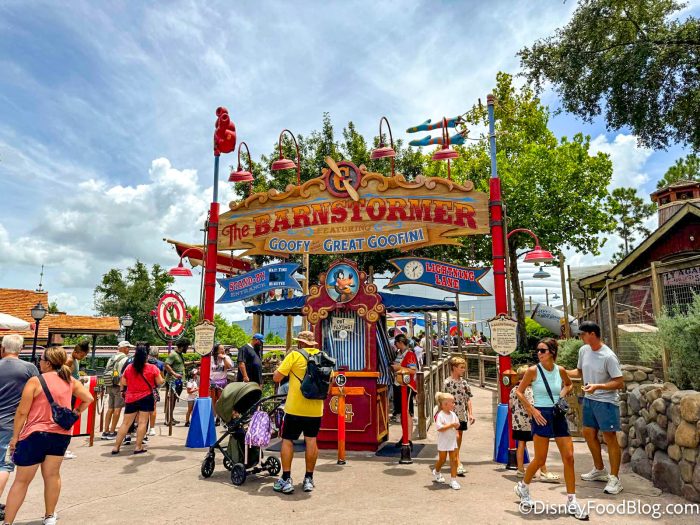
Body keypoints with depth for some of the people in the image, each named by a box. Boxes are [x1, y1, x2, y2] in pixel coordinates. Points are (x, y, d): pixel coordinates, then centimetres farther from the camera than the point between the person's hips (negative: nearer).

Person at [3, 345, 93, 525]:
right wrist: (75, 413, 17)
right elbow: (88, 399, 6)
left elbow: (22, 412, -9)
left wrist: (15, 436, 0)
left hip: (36, 434, -4)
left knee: (21, 480, 7)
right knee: (52, 475, 16)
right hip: (61, 434, 4)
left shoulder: (35, 381, -11)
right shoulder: (71, 381, 2)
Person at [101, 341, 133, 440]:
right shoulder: (125, 359, -12)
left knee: (110, 408, 12)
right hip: (119, 386, -8)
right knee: (117, 409, -2)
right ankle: (112, 432, 0)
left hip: (109, 386, 8)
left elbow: (106, 372, 17)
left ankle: (106, 431, 15)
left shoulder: (111, 359, 15)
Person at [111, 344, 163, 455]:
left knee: (126, 423, 9)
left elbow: (123, 383, 6)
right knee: (143, 422, 1)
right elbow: (160, 382, -5)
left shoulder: (129, 368, 2)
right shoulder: (152, 368, -7)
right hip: (146, 397, -3)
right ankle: (138, 447, 2)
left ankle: (116, 447, 12)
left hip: (131, 398, 3)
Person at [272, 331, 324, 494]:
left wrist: (282, 365, 9)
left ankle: (286, 480, 6)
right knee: (311, 440, 13)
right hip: (315, 408, 4)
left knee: (287, 440, 7)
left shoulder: (294, 355, -9)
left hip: (295, 407, -4)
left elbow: (276, 378, -9)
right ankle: (308, 479, 18)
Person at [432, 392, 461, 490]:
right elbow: (439, 428, -29)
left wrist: (456, 425, -12)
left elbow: (457, 425, 12)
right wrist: (451, 425, -29)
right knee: (442, 460, 11)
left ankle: (453, 479, 11)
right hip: (443, 442, -5)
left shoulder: (453, 414, 1)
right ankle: (436, 472, 39)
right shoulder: (440, 415, -21)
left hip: (452, 441, 5)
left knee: (454, 460, 2)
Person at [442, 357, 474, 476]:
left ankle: (455, 461, 26)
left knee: (459, 437, 12)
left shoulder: (464, 382, 8)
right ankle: (458, 463, -9)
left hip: (462, 415, 6)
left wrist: (471, 414, 6)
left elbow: (468, 399, 11)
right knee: (455, 437, -12)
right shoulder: (447, 382, -10)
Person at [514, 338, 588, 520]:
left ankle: (571, 502, 15)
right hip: (541, 416, -4)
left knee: (569, 458, 2)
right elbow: (519, 392, -6)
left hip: (559, 416, 4)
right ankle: (523, 486, 29)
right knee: (540, 459, 3)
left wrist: (565, 391, 2)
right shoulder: (533, 370, -10)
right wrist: (533, 410, -13)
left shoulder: (560, 370, 1)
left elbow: (569, 384, 23)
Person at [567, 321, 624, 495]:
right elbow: (580, 372, 16)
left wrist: (597, 386, -29)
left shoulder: (608, 356, -21)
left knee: (610, 438, -1)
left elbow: (619, 383, -19)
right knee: (589, 433, 16)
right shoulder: (583, 350, 1)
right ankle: (599, 470, 34)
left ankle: (614, 478, 11)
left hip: (606, 401, -8)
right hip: (588, 399, 8)